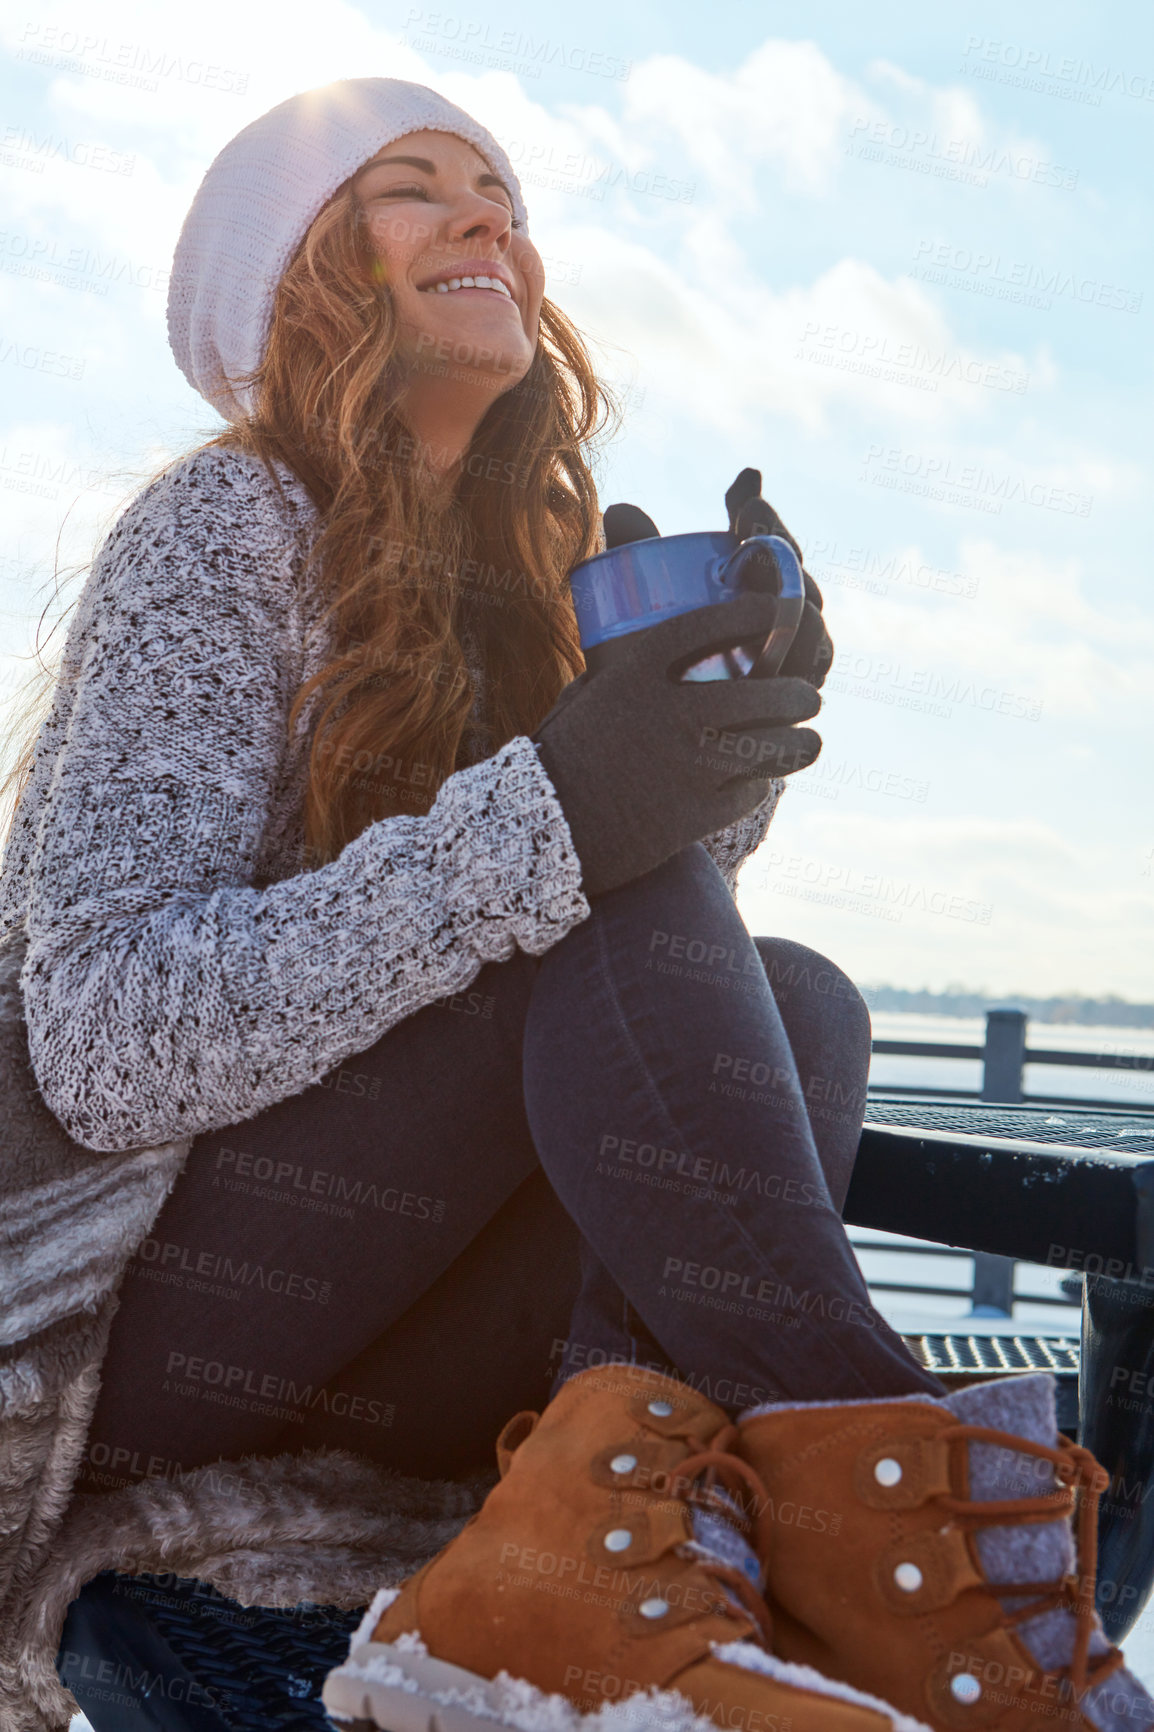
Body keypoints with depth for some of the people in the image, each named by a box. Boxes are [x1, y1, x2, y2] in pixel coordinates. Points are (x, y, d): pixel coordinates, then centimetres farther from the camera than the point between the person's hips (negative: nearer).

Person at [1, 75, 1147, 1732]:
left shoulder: (512, 569, 11)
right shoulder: (224, 529, -11)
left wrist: (752, 718, -12)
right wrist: (549, 822, -34)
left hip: (364, 1348, 7)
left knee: (802, 1004, -14)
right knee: (612, 901, -24)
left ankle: (622, 1504, -36)